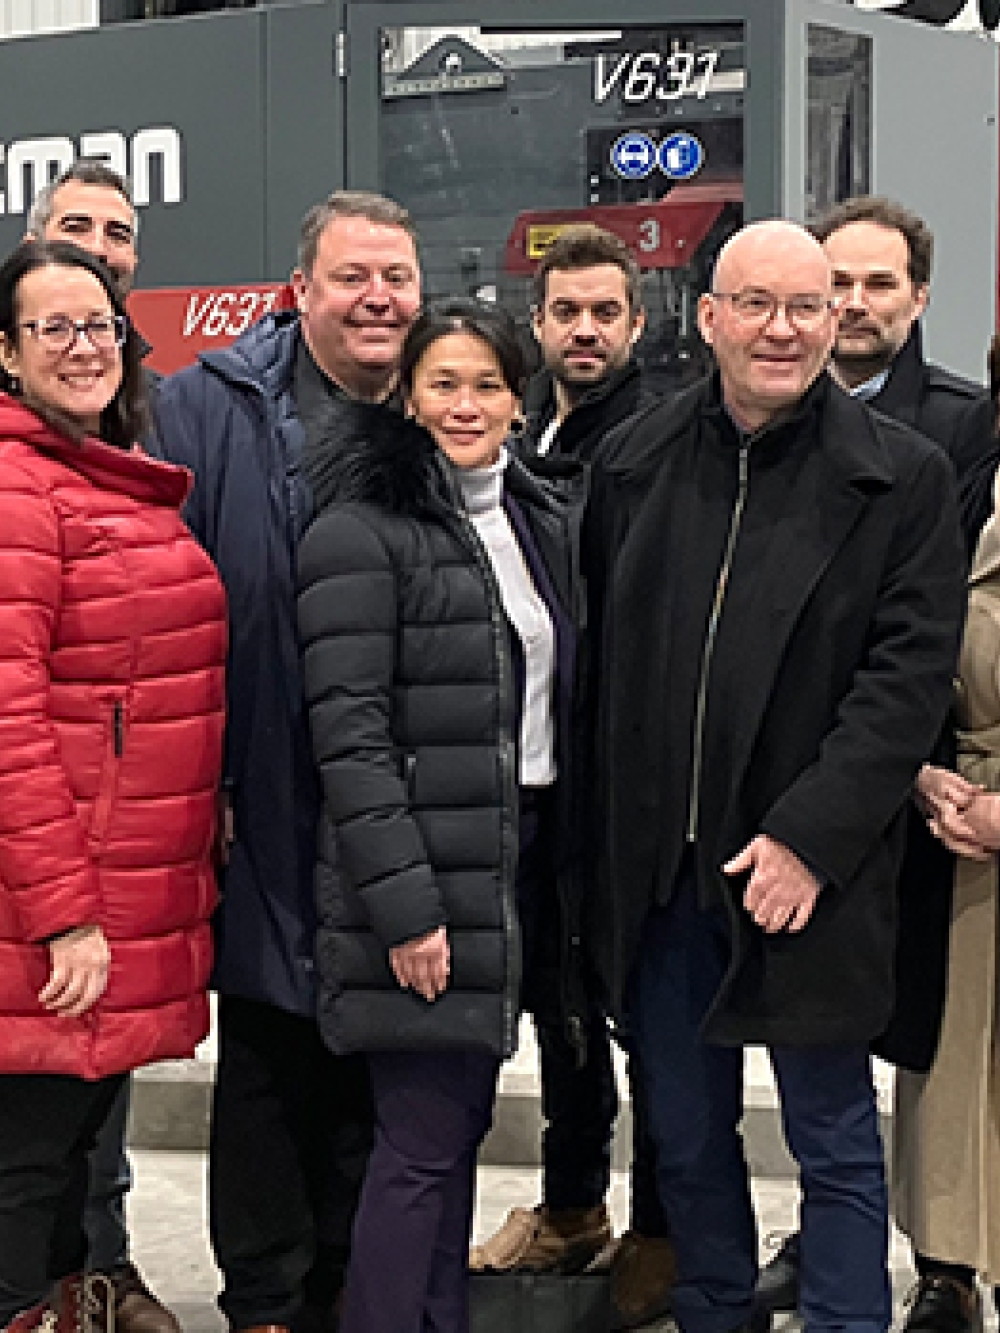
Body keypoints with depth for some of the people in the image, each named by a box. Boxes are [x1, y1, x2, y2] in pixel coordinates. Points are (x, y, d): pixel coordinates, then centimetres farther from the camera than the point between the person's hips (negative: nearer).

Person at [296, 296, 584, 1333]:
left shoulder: (543, 518, 13)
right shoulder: (364, 528, -10)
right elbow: (348, 730, -16)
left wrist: (570, 865, 12)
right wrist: (405, 902, -19)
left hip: (521, 858, 7)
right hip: (421, 871, -7)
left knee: (461, 1122, 14)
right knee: (423, 1142, -3)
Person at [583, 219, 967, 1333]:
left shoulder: (903, 477, -5)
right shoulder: (637, 461, 5)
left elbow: (912, 672, -10)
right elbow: (599, 655, 8)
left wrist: (811, 836, -17)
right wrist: (609, 838, 1)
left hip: (809, 871, -3)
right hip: (657, 870, 4)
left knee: (834, 1139, 9)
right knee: (685, 1136, 17)